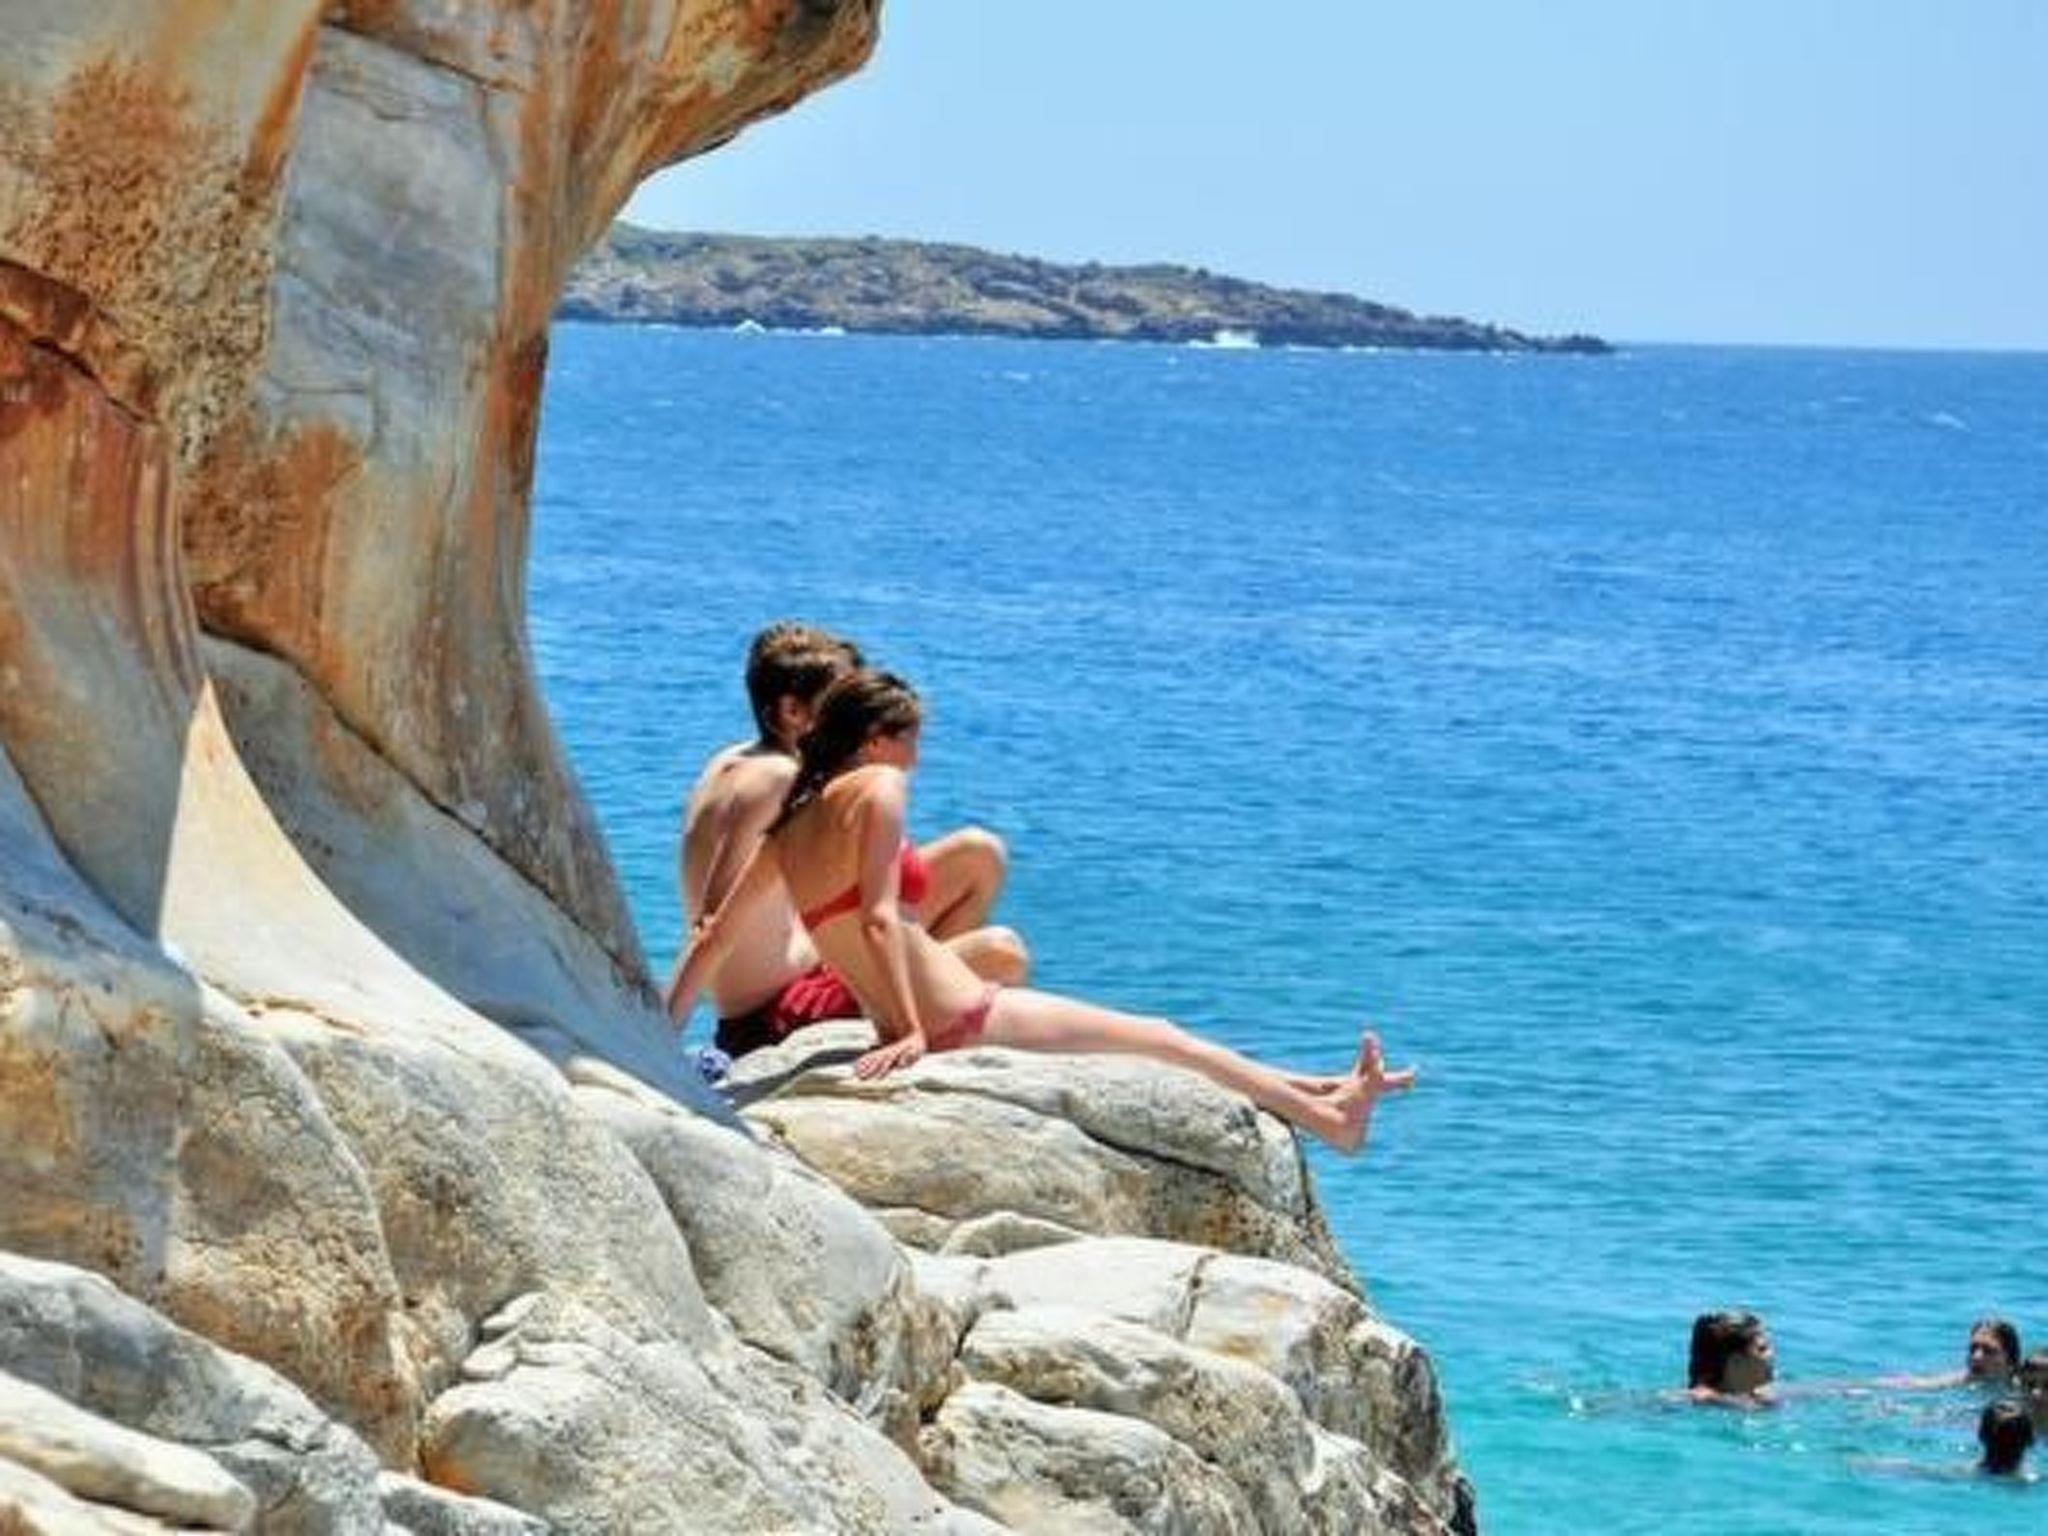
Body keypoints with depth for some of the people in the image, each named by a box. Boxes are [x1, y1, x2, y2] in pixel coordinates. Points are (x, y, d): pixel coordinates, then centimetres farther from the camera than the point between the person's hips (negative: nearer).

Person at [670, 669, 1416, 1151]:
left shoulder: (792, 822, 12)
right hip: (960, 1019, -9)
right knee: (1159, 1040, 4)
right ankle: (1326, 1113, 15)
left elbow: (714, 935, 13)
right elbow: (879, 917, -19)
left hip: (927, 1025, 9)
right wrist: (912, 1034, -22)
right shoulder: (878, 789, -10)